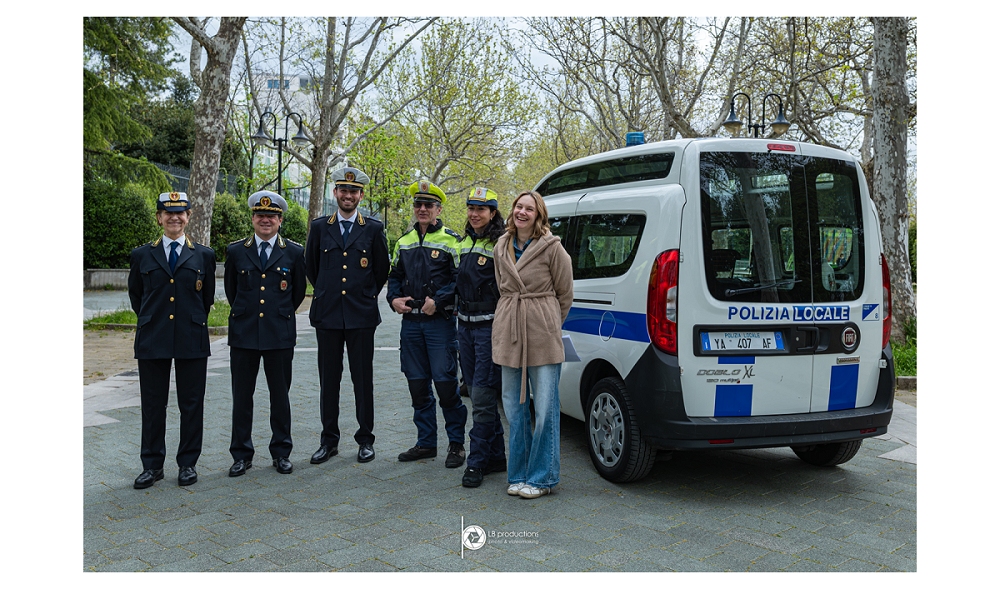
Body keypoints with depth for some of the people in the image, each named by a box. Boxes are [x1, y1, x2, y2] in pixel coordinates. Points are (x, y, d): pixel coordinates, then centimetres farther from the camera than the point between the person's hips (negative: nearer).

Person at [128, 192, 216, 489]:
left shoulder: (204, 255, 5)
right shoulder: (141, 255, 7)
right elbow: (135, 295, 16)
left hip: (192, 340, -1)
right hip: (152, 340, 1)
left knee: (191, 404, 5)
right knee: (152, 404, 7)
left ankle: (188, 463, 17)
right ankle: (152, 464, 19)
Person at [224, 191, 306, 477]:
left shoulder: (294, 252, 3)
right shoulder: (235, 251, 5)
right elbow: (230, 289, 17)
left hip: (280, 335, -1)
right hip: (243, 334, 1)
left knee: (280, 396, 7)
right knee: (242, 396, 6)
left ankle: (281, 453, 20)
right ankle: (241, 454, 18)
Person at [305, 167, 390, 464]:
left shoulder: (374, 228, 3)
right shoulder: (319, 226, 7)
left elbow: (382, 269, 11)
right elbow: (310, 266, 16)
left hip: (361, 315, -1)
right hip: (327, 314, 1)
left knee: (363, 378, 4)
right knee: (329, 378, 7)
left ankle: (365, 439, 16)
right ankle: (329, 440, 18)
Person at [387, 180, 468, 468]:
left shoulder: (451, 241, -2)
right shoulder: (404, 242, 15)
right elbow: (395, 275, 21)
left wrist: (438, 301, -18)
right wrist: (394, 299, 2)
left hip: (440, 322, -5)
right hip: (410, 322, 6)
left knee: (445, 382, -6)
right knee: (417, 384, 10)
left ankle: (456, 444, 7)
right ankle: (426, 442, 21)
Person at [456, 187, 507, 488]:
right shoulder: (464, 243, 15)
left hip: (490, 327, -8)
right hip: (465, 325, 9)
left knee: (482, 397, -7)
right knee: (477, 394, 13)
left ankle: (477, 461, 1)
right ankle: (496, 457, 23)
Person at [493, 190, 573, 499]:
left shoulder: (552, 247, -5)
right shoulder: (502, 246, 10)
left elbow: (565, 294, 2)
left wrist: (548, 325, 7)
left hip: (543, 335, -5)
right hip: (508, 333, 5)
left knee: (545, 409, -1)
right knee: (513, 407, 10)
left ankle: (541, 477, 11)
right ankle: (519, 475, 22)